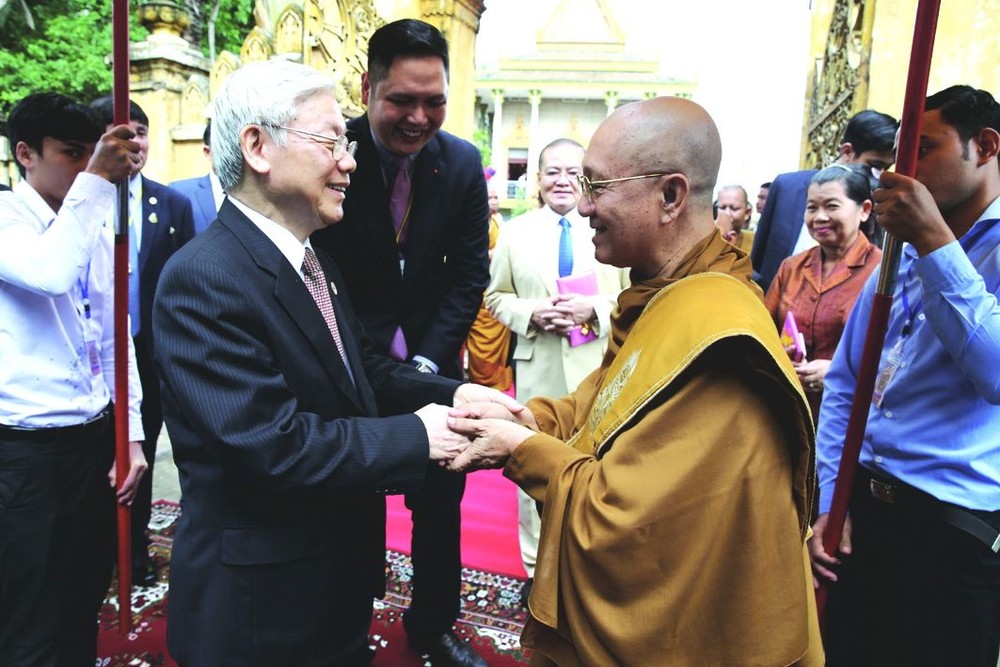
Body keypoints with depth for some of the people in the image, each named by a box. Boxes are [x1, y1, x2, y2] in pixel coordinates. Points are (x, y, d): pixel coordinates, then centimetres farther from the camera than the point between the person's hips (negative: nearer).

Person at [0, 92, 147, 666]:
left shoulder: (97, 230, 11)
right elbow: (50, 273, -30)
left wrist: (131, 434, 9)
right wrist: (97, 181, -27)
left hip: (96, 441, 6)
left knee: (83, 611, 19)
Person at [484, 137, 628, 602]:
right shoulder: (515, 233, 7)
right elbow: (496, 297, 10)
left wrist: (595, 310, -14)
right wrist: (531, 313, -9)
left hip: (598, 367, -1)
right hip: (538, 369, 2)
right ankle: (537, 566, 27)